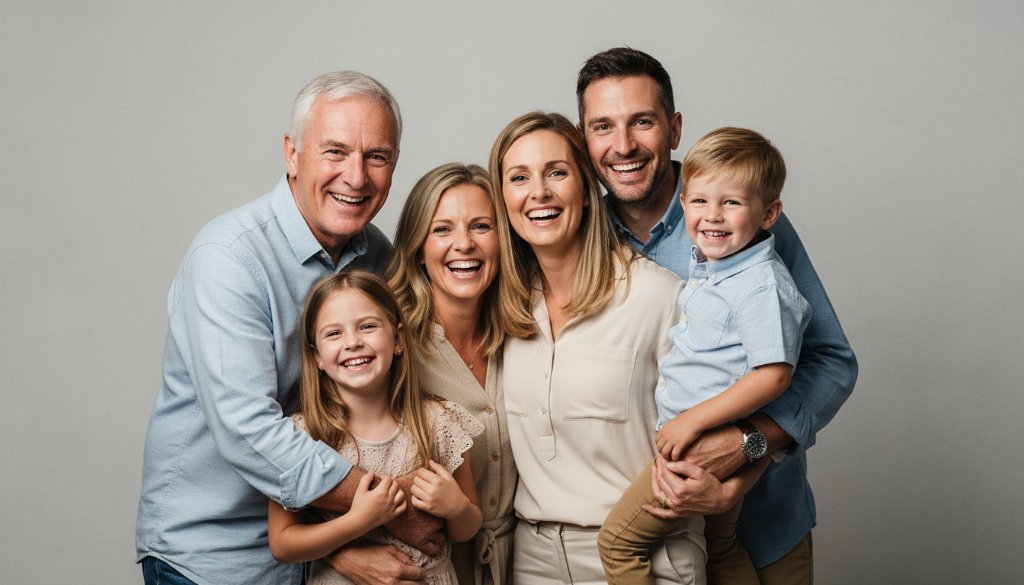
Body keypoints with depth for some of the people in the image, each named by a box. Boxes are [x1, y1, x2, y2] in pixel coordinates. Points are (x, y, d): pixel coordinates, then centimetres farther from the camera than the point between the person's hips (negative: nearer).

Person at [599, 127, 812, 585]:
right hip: (685, 436, 10)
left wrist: (694, 420, -25)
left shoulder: (761, 285, -20)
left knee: (618, 539, -6)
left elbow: (773, 374, -25)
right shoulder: (707, 265, 8)